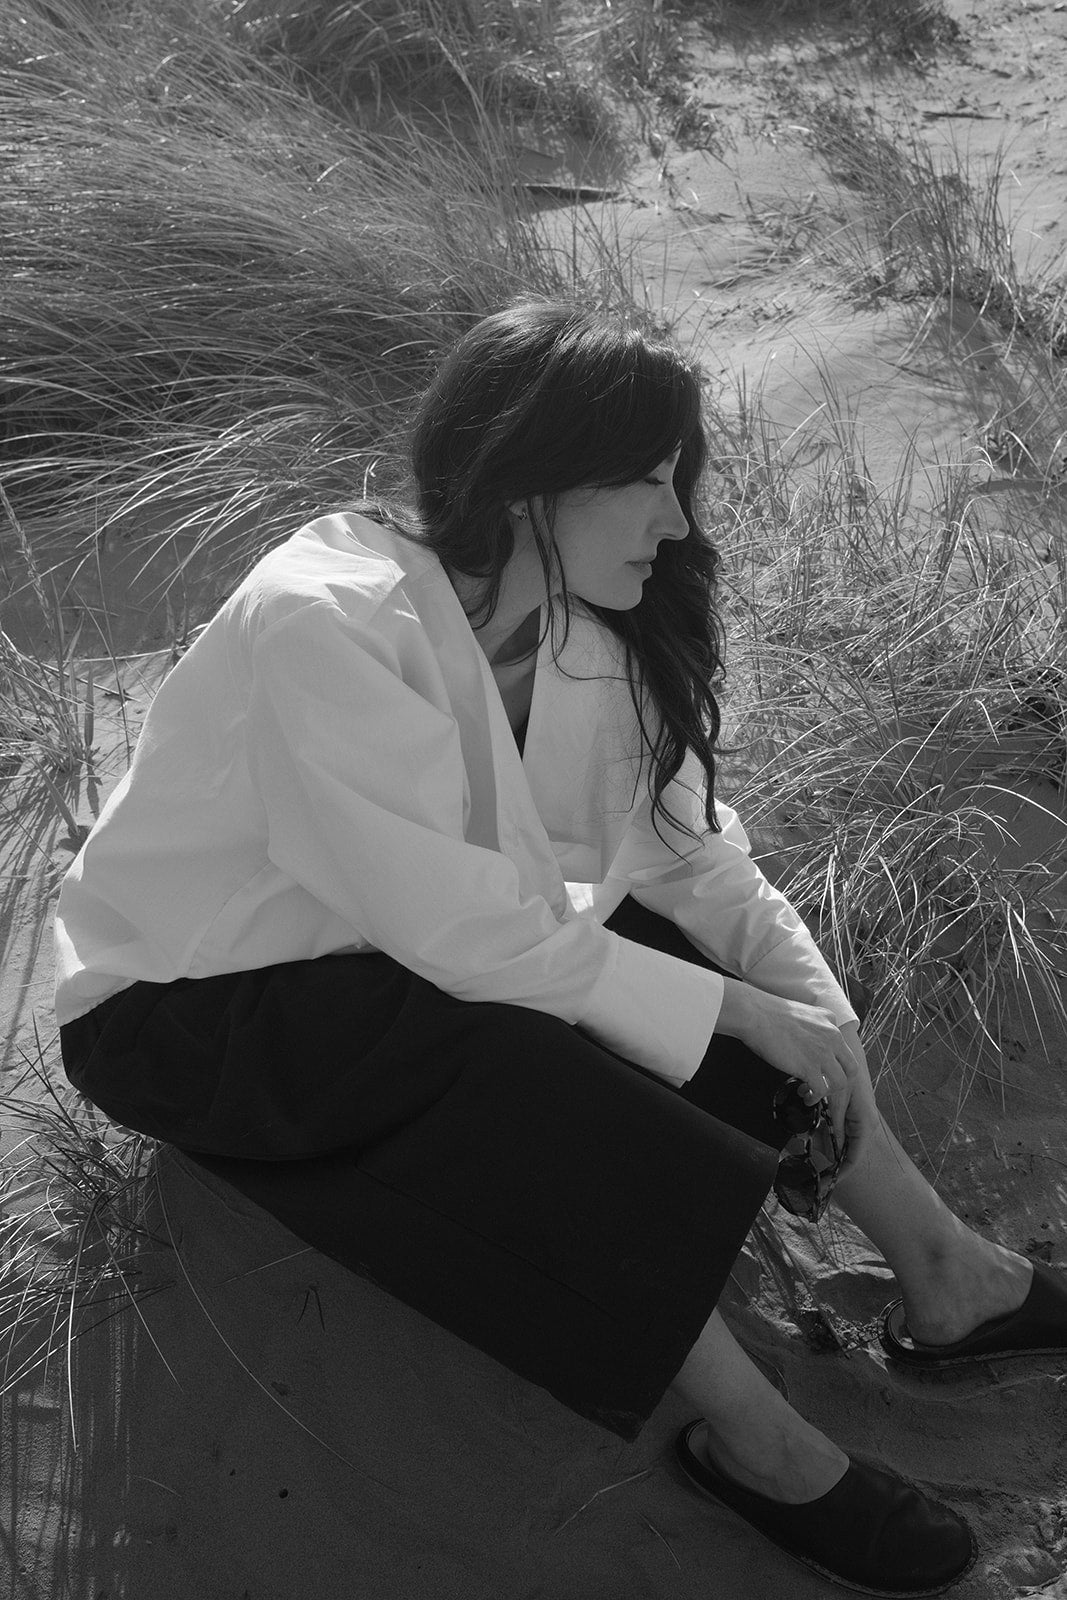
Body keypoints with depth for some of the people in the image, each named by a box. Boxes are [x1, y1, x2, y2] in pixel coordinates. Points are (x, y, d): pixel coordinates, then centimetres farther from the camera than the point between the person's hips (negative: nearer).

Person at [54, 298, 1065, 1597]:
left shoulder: (581, 631, -6)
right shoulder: (323, 623, -31)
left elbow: (692, 844, -1)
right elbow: (459, 932, -32)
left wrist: (816, 1007, -15)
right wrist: (731, 1009, -26)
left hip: (385, 960, 7)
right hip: (187, 1006, -7)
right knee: (528, 1075, -33)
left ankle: (948, 1280, 1)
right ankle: (753, 1441, -20)